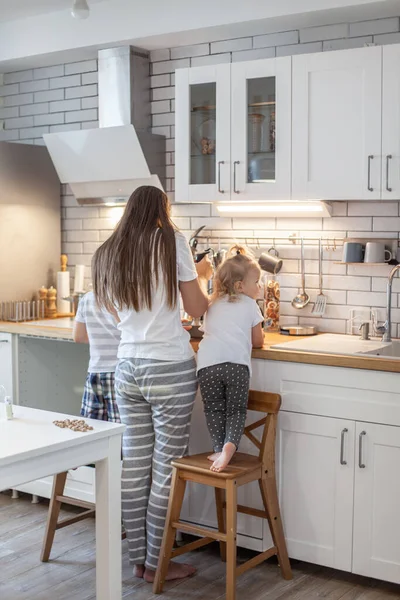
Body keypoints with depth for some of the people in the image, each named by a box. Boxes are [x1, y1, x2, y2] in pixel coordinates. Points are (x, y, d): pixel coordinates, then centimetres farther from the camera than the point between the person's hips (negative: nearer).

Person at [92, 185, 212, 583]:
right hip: (169, 369, -6)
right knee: (166, 467, 4)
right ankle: (156, 564, 13)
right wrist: (203, 276, 18)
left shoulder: (106, 254, 10)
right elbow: (196, 309, -2)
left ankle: (137, 559, 21)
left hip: (127, 367, 6)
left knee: (134, 464, 11)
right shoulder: (170, 241, -5)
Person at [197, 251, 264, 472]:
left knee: (214, 408, 12)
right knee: (236, 409, 6)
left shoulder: (213, 306, 30)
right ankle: (230, 444, -15)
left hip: (208, 363, 2)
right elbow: (258, 341, 24)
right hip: (236, 363, -2)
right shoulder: (250, 305, 19)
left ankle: (220, 449, 4)